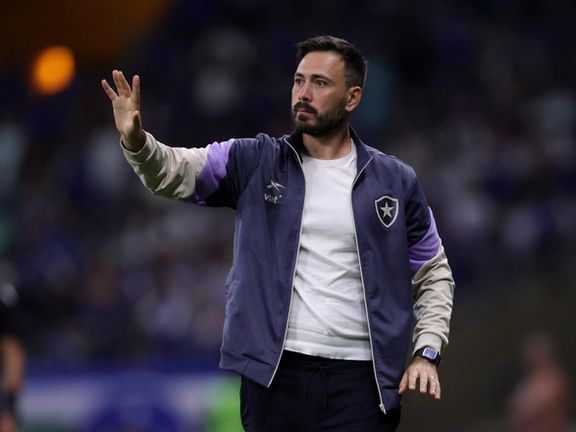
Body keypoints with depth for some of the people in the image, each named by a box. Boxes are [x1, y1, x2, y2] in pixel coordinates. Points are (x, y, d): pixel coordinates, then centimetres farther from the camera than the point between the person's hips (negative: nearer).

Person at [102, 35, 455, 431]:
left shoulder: (395, 181, 6)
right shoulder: (255, 163, 5)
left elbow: (433, 274, 12)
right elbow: (174, 170, -7)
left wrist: (428, 352, -1)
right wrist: (136, 141, -29)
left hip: (361, 379, 0)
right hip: (275, 373, 0)